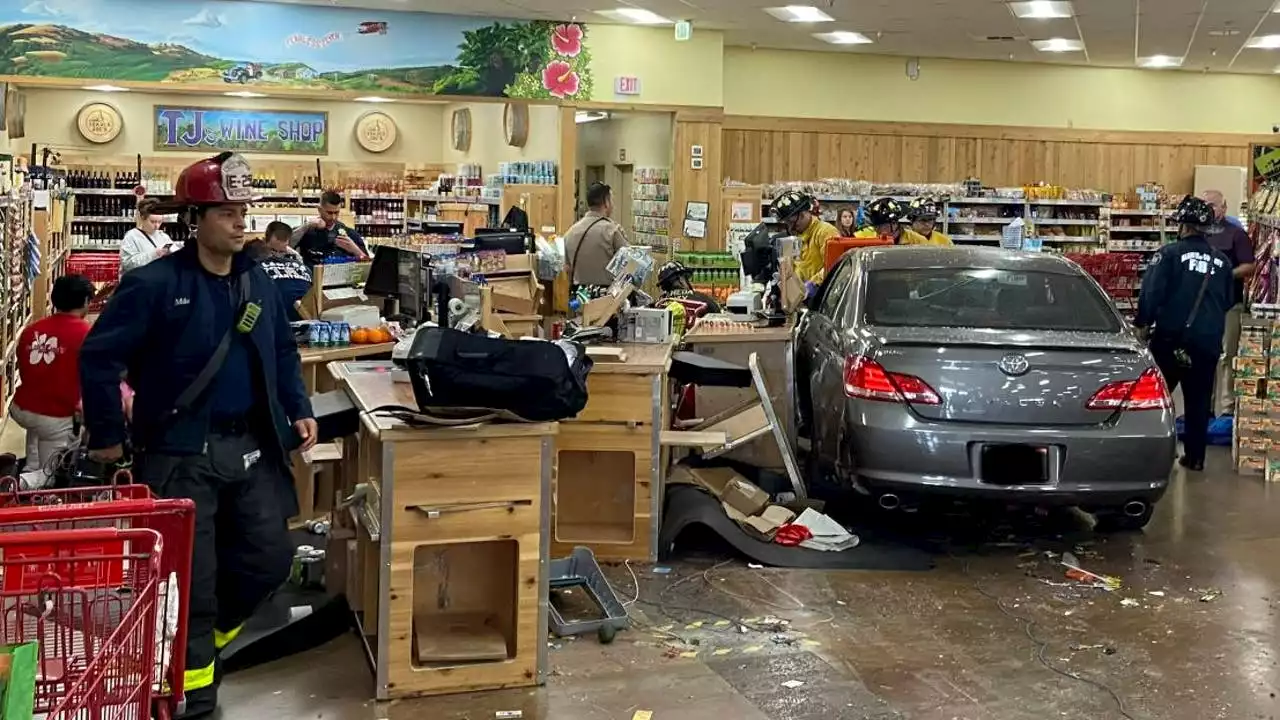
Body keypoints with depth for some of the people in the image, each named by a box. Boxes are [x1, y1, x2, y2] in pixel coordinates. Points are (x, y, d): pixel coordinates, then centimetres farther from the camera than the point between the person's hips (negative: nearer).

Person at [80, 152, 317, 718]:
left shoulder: (258, 282, 8)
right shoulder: (154, 284, -12)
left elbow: (283, 353, 20)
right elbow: (99, 357, -9)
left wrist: (299, 411, 9)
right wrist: (107, 436, -6)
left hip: (252, 446, 6)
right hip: (182, 450, -6)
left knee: (269, 557, 10)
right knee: (191, 570, 1)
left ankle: (203, 634, 35)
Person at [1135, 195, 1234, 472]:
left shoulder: (1170, 254, -9)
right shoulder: (1222, 260, 6)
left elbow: (1151, 292, -14)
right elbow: (1229, 301, 15)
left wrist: (1142, 323, -2)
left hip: (1172, 337, -4)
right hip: (1209, 340, 4)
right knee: (1199, 399, 10)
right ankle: (1195, 457, 13)